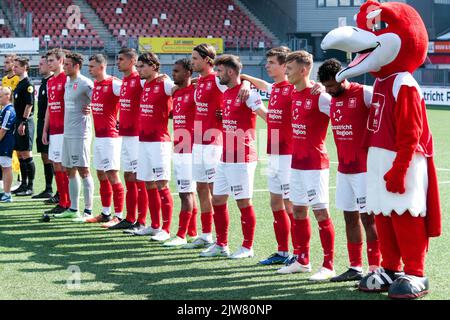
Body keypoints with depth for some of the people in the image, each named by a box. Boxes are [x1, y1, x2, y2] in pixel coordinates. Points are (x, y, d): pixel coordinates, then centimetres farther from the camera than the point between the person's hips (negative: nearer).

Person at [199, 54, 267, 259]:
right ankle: (221, 245, 22)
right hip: (225, 157, 9)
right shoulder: (226, 93, 13)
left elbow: (267, 116, -16)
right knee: (217, 200, 12)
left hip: (242, 159, -9)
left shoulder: (246, 92, -12)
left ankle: (247, 247, 9)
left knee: (244, 202, -1)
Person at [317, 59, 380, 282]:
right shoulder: (332, 100, 11)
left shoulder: (363, 93, -12)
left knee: (367, 218, -5)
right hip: (343, 169, 7)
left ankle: (375, 269, 1)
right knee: (350, 217, 10)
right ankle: (355, 268, 18)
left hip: (364, 169, -7)